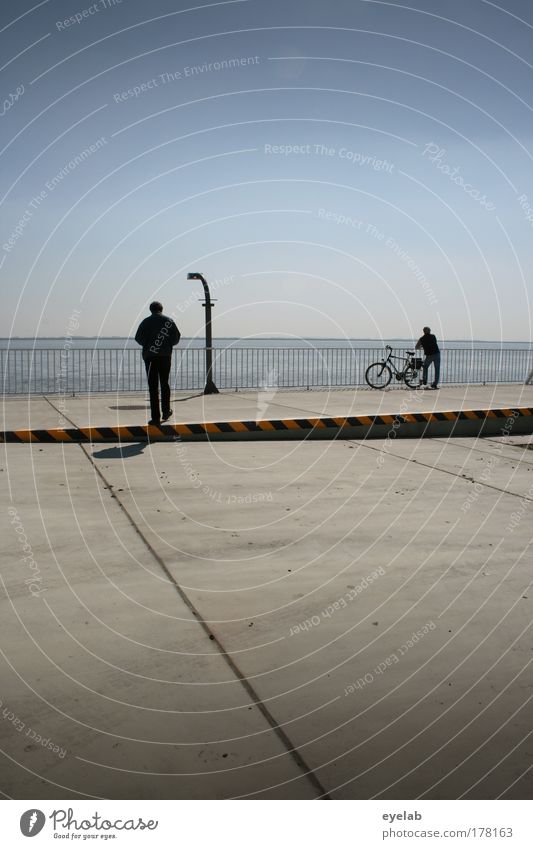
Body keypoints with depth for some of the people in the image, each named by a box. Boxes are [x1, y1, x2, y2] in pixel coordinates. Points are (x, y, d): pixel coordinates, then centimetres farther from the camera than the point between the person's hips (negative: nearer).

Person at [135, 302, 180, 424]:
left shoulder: (146, 321, 1)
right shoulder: (169, 321, 5)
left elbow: (138, 338, -3)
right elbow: (176, 337, 0)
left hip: (150, 356, -2)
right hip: (165, 356, 2)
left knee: (153, 387, -1)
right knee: (164, 384, 17)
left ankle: (156, 417, -4)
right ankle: (166, 412, 19)